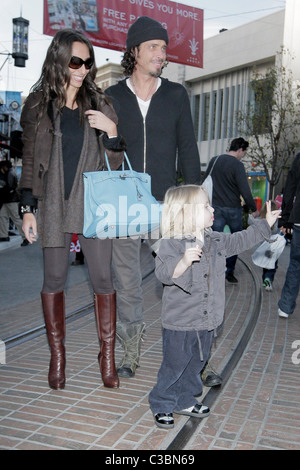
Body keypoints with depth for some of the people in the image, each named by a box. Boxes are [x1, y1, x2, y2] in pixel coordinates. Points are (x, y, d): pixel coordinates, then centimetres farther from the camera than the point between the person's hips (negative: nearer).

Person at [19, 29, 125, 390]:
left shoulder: (98, 105, 7)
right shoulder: (39, 104, 6)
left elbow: (115, 163, 8)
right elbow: (29, 160, 6)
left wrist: (112, 131, -10)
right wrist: (27, 208, 1)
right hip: (53, 205, 0)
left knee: (103, 278, 0)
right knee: (54, 279, 7)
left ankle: (107, 353, 14)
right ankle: (57, 354, 22)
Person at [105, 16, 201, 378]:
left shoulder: (176, 95, 7)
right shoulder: (112, 97, 6)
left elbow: (188, 149, 8)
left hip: (166, 203, 0)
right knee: (126, 280, 7)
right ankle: (131, 350, 23)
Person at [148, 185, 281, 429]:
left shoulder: (216, 241, 5)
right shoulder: (171, 244, -18)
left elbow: (241, 240, 20)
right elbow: (163, 272, -32)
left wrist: (266, 223, 23)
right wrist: (184, 261, -49)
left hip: (206, 322, 7)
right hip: (179, 323, -7)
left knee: (195, 364, 20)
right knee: (174, 365, 6)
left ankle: (185, 401, 39)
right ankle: (162, 405, 26)